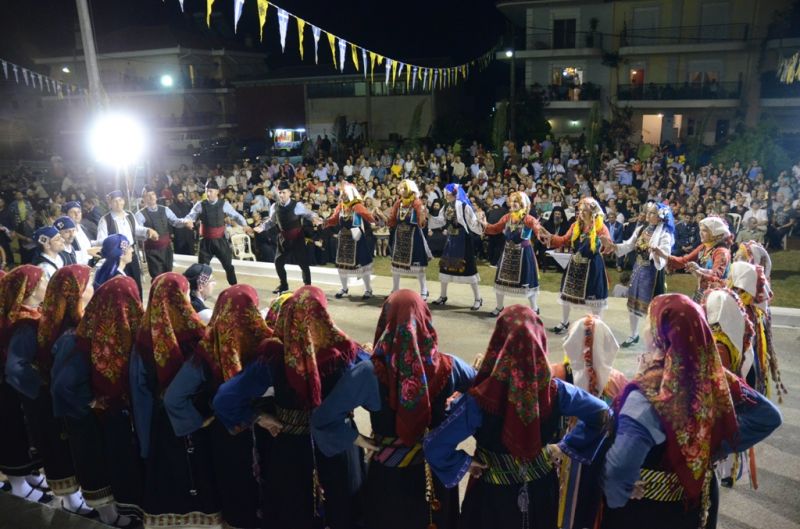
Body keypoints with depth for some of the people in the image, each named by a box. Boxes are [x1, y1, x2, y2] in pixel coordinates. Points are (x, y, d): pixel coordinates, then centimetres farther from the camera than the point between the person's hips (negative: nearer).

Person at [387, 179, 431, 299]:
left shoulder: (417, 203, -11)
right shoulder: (398, 203, 6)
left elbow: (422, 224, -18)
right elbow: (392, 221, 10)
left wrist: (422, 218, -37)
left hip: (413, 237, -6)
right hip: (399, 237, 6)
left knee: (417, 266, -2)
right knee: (396, 263, 13)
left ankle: (424, 292, 11)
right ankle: (395, 290, 27)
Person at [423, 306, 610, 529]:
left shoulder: (482, 399, -31)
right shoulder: (554, 391, -20)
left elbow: (434, 445, -30)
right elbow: (601, 412, -6)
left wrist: (464, 463, -13)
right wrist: (565, 446, -2)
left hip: (493, 495, -3)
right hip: (540, 490, 3)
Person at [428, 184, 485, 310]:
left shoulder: (464, 206, -15)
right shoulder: (446, 207, 4)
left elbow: (473, 222, -17)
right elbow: (440, 221, 11)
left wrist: (479, 222, -37)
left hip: (463, 240, -7)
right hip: (451, 239, 7)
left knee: (468, 267, -4)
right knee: (445, 265, 9)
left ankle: (478, 299, 6)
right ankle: (443, 296, 24)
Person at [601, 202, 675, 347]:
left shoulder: (664, 235, -15)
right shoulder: (641, 229, 4)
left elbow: (662, 260, -23)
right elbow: (627, 246, 3)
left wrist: (656, 253, -44)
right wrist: (612, 245, -11)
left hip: (652, 273, -6)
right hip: (638, 270, 7)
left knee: (651, 305, 0)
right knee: (633, 302, 15)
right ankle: (634, 335, 32)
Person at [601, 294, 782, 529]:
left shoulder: (650, 390, -32)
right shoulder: (711, 378, -12)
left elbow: (621, 466, -43)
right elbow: (768, 417, 2)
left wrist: (615, 495, -23)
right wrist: (716, 448, 0)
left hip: (646, 507, -6)